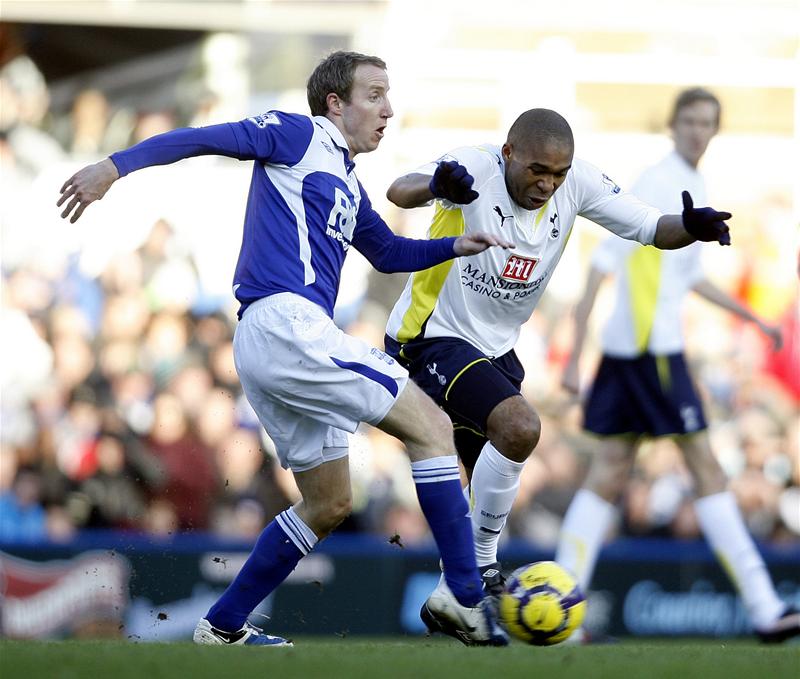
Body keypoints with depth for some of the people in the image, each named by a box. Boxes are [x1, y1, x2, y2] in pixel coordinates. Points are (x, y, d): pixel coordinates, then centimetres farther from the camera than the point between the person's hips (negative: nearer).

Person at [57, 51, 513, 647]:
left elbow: (389, 254, 38)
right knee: (432, 427, -11)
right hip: (285, 322, -10)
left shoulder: (348, 186, 26)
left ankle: (224, 626, 17)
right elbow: (202, 139, -7)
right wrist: (117, 166, -18)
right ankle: (467, 597, -15)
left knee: (329, 503, 15)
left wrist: (456, 246, 23)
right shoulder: (299, 137, 1)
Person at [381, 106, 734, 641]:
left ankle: (450, 598, 35)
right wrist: (435, 185, -63)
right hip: (433, 336, -7)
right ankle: (480, 565, -15)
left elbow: (652, 229, -4)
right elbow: (399, 192, -40)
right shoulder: (476, 167, -23)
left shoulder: (578, 183, -7)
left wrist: (691, 226, -27)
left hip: (495, 349, 7)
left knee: (492, 488, 15)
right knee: (519, 427, -29)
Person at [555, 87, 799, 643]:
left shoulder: (695, 187, 16)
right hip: (649, 345, -9)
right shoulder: (658, 184, -12)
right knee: (706, 467, -7)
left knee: (610, 473, 6)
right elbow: (606, 261, -16)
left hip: (642, 346, 9)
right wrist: (576, 354, -20)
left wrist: (753, 319, 34)